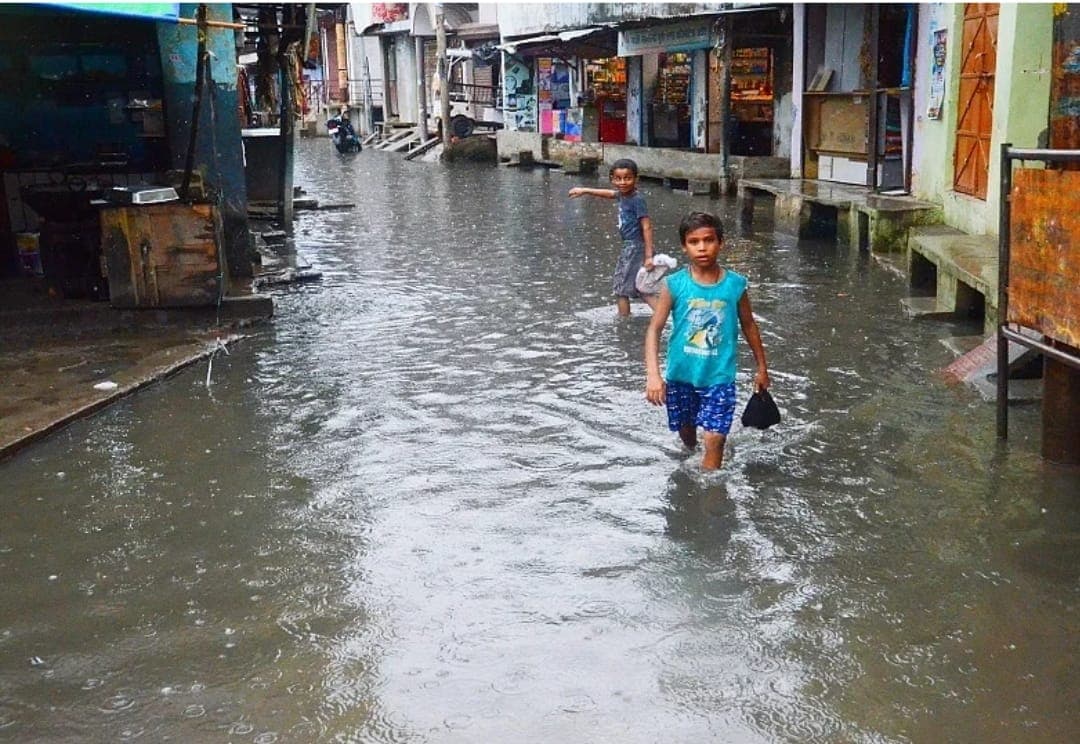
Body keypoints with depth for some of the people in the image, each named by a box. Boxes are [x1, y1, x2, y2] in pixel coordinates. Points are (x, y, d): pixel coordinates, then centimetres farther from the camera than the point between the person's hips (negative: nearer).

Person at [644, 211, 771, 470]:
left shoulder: (735, 284, -8)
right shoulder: (674, 284, -12)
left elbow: (749, 326, 6)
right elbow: (655, 329, -13)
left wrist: (762, 368, 14)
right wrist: (653, 374, -25)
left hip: (719, 376, -1)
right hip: (681, 374, 1)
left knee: (715, 439, -10)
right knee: (685, 431, 20)